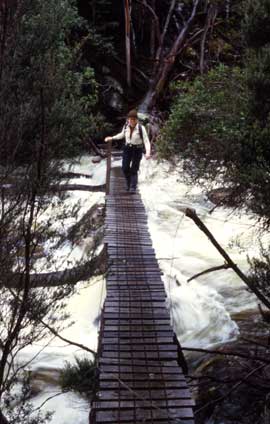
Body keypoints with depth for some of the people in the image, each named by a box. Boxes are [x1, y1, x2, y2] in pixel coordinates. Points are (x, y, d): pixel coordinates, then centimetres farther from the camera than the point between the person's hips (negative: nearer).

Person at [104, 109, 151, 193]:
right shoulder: (126, 126, -4)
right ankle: (128, 184, 26)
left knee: (134, 170, -5)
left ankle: (133, 188, 0)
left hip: (137, 150, -4)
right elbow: (122, 135, 18)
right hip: (127, 148, 4)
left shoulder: (141, 128, -18)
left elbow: (146, 141, -19)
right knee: (125, 168, 3)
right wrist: (112, 138, 14)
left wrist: (148, 152, -33)